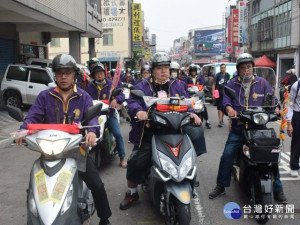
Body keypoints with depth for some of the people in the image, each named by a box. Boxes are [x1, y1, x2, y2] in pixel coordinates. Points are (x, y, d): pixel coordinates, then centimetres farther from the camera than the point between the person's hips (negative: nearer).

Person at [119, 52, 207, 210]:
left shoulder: (176, 86, 17)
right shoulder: (142, 87, 9)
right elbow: (132, 102, -6)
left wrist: (192, 113, -13)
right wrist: (138, 111, -29)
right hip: (149, 132, -2)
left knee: (196, 133, -18)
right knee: (136, 163, -12)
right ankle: (131, 192, 15)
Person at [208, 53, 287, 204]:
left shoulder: (262, 83, 10)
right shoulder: (232, 84, 8)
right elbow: (226, 100, -5)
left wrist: (275, 108, -19)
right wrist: (229, 108, -28)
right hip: (238, 129, 0)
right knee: (227, 156, -7)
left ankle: (278, 190, 15)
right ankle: (221, 186, 11)